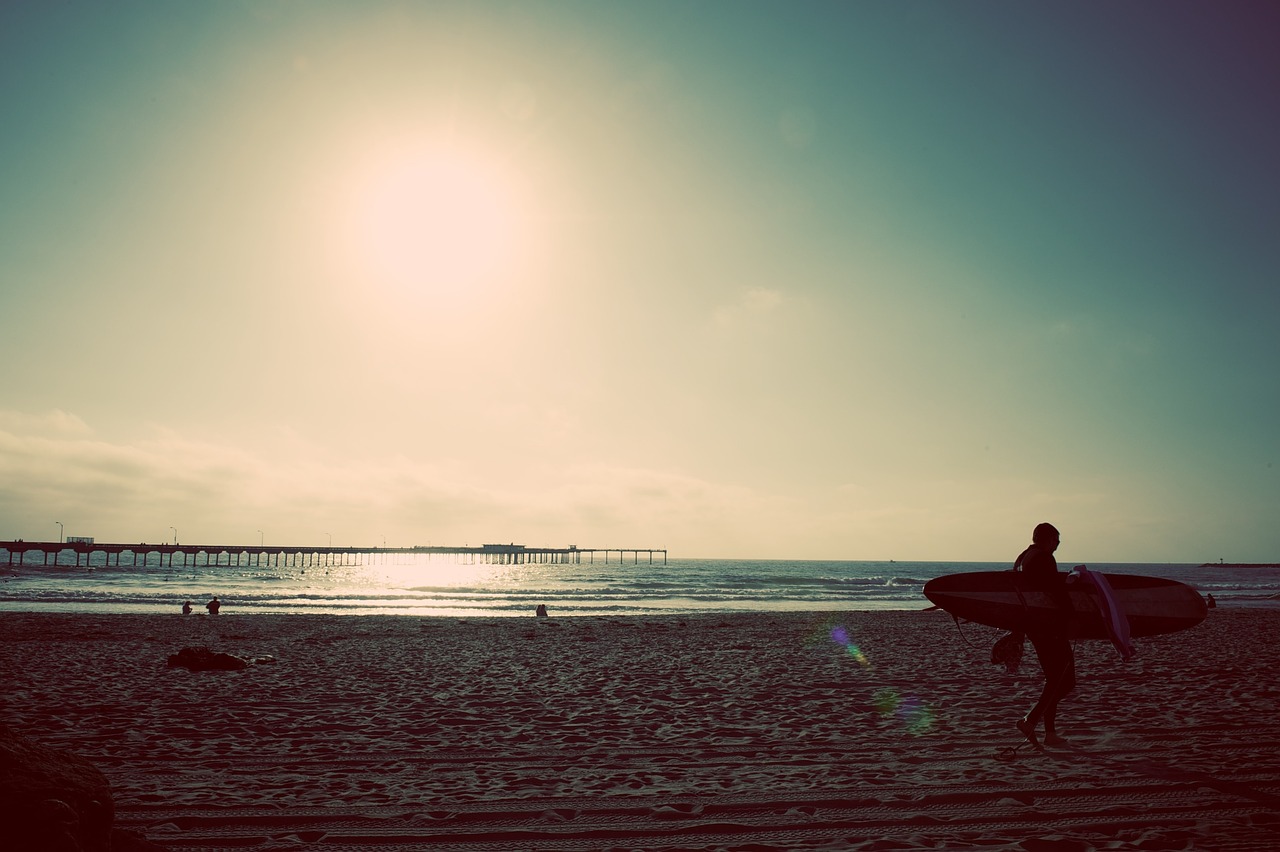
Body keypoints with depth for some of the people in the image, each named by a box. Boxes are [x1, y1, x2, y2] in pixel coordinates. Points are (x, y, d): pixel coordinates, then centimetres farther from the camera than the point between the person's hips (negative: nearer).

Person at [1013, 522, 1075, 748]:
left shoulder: (1022, 558, 15)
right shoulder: (1044, 558, -13)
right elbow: (1057, 592, -19)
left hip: (1031, 625, 10)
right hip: (1049, 625, -10)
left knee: (1054, 679, 15)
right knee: (1066, 680, -6)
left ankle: (1050, 733, 14)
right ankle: (1030, 720, -15)